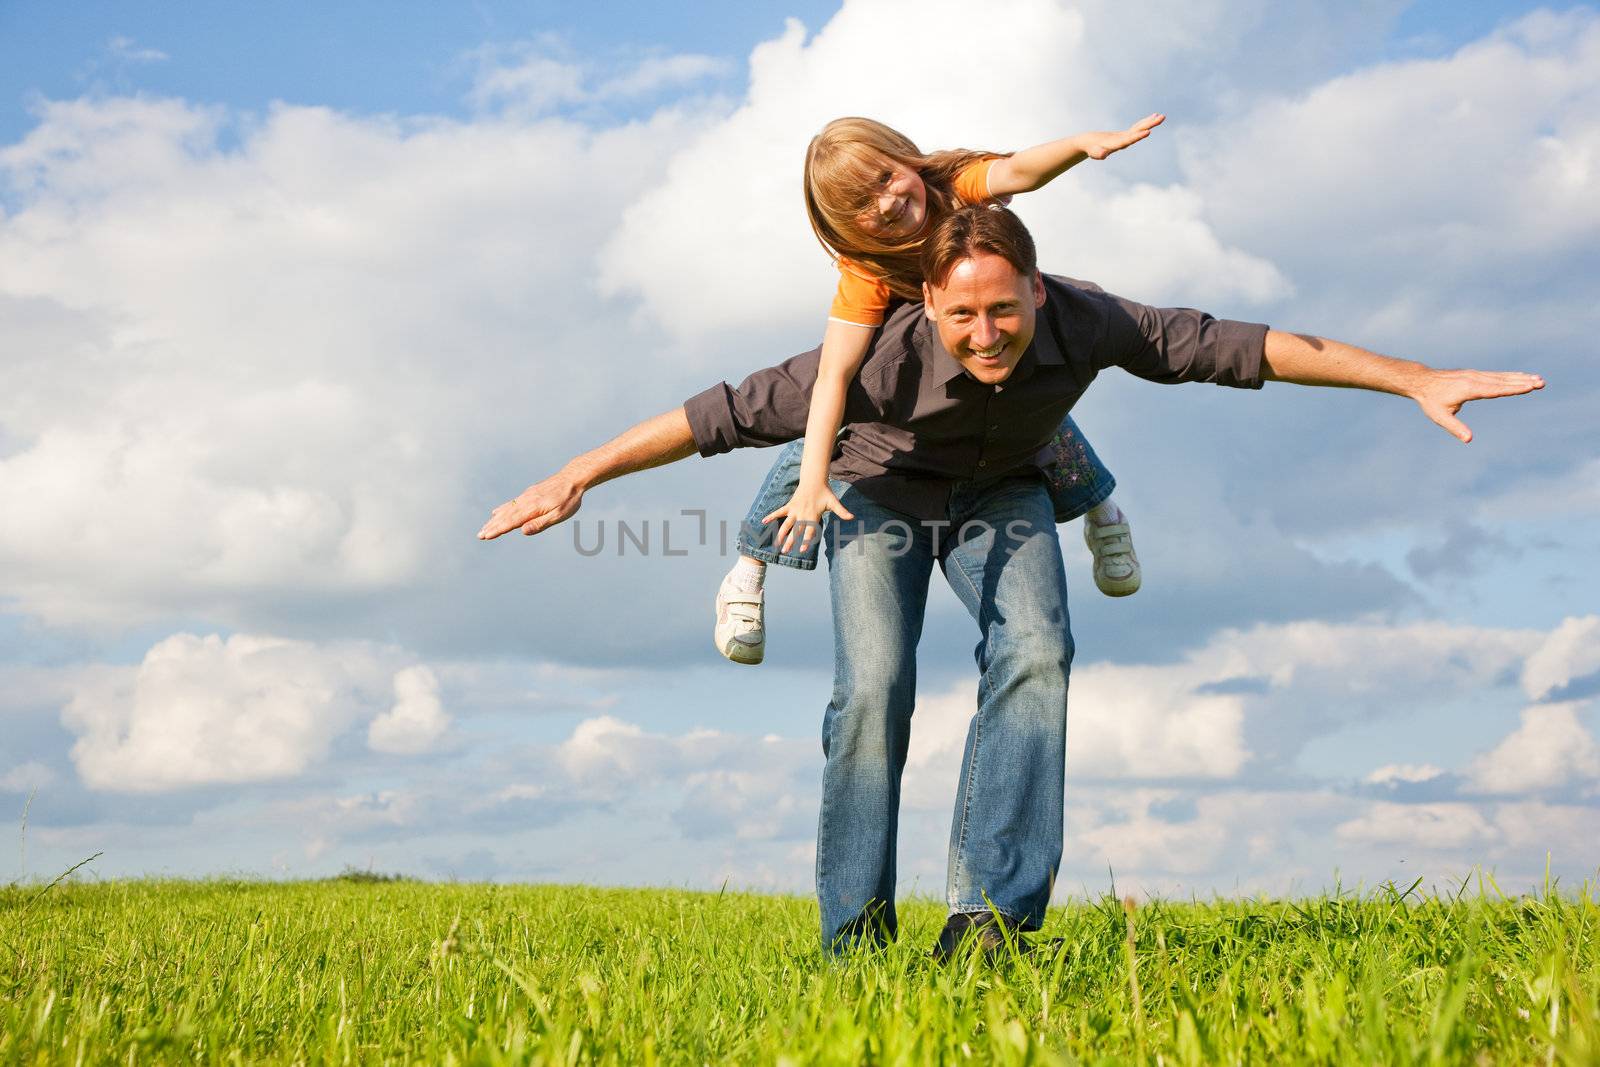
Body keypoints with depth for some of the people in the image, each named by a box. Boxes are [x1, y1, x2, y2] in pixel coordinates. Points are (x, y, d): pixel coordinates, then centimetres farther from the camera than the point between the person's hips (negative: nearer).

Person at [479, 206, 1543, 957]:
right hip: (884, 495, -2)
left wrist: (1416, 379, -25)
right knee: (875, 688, -20)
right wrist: (578, 477, -33)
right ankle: (855, 932, -7)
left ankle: (989, 917, -27)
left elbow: (1235, 345, -27)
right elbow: (726, 412, -34)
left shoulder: (1082, 321, -32)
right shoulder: (888, 358, -38)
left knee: (1035, 653, -23)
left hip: (1001, 495, 2)